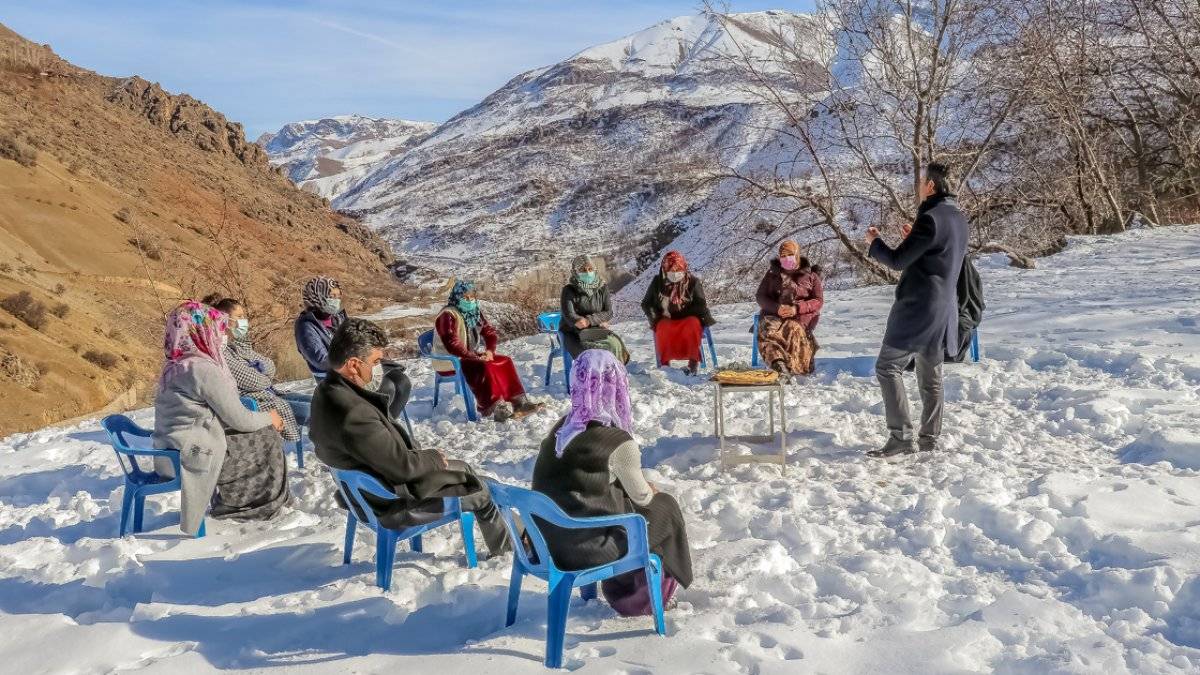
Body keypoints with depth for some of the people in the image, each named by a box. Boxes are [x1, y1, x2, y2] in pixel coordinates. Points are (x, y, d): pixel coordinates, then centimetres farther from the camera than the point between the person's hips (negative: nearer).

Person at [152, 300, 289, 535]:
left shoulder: (175, 365, 8)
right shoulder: (204, 369, -21)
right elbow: (238, 419, -15)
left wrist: (263, 419, 13)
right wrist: (269, 419, 4)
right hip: (194, 455, -9)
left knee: (258, 431, 18)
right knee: (267, 439, 4)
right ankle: (265, 504, 22)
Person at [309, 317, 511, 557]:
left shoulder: (328, 389, -6)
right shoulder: (354, 414, -37)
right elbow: (402, 465, -27)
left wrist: (423, 455, 2)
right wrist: (435, 458, -7)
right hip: (394, 504, -9)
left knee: (464, 470, 21)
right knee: (481, 493, 10)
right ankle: (506, 546, 37)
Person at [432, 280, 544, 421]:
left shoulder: (475, 313, 10)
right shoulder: (448, 316, -15)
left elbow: (490, 333, 10)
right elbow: (452, 344, -25)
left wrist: (490, 350, -9)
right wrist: (473, 357, -27)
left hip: (474, 355, 8)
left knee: (505, 362, -7)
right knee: (483, 367, -33)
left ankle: (517, 401, -12)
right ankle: (494, 408, -34)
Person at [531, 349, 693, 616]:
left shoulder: (562, 427, 2)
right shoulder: (619, 442, -18)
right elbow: (641, 496, -3)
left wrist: (643, 488, 19)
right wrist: (652, 492, 19)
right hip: (589, 547, -6)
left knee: (623, 500, 28)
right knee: (664, 509, 16)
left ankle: (621, 591, 36)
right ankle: (644, 600, 31)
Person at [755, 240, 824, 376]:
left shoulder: (810, 275, 12)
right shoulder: (772, 273, 17)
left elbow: (818, 301, 4)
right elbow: (760, 296, 9)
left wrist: (796, 309, -14)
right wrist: (777, 308, -12)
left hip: (802, 314, -1)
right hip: (774, 313, 1)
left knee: (793, 329, -37)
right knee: (768, 328, -34)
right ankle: (777, 361, -54)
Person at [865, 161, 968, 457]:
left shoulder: (930, 218, -18)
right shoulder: (959, 218, 11)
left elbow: (898, 261, -14)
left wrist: (874, 242, 2)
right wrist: (915, 239, 19)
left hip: (917, 308, -9)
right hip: (942, 309, 9)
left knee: (888, 367, -4)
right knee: (931, 375, 14)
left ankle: (901, 436, -9)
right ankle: (930, 438, 18)